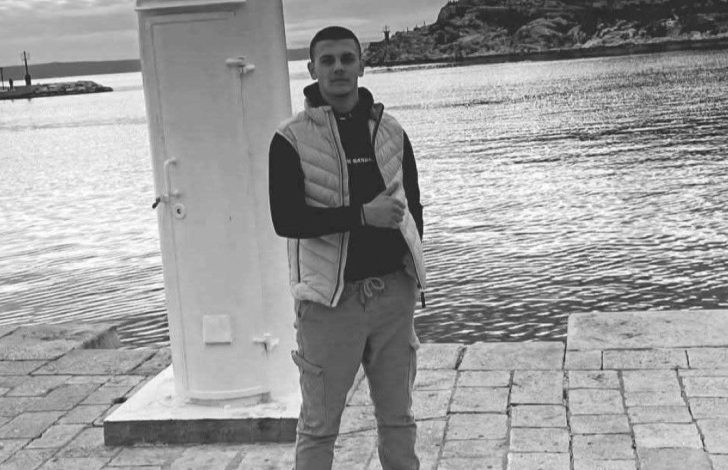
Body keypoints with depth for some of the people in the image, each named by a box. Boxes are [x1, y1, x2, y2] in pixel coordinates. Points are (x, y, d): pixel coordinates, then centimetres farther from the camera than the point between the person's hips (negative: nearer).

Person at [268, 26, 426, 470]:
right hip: (331, 298, -3)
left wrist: (413, 268, 9)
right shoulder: (292, 139, -6)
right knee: (319, 426, 4)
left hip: (394, 293, 4)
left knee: (398, 418, 15)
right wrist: (363, 214, -21)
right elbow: (286, 219, -14)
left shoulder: (391, 132, 7)